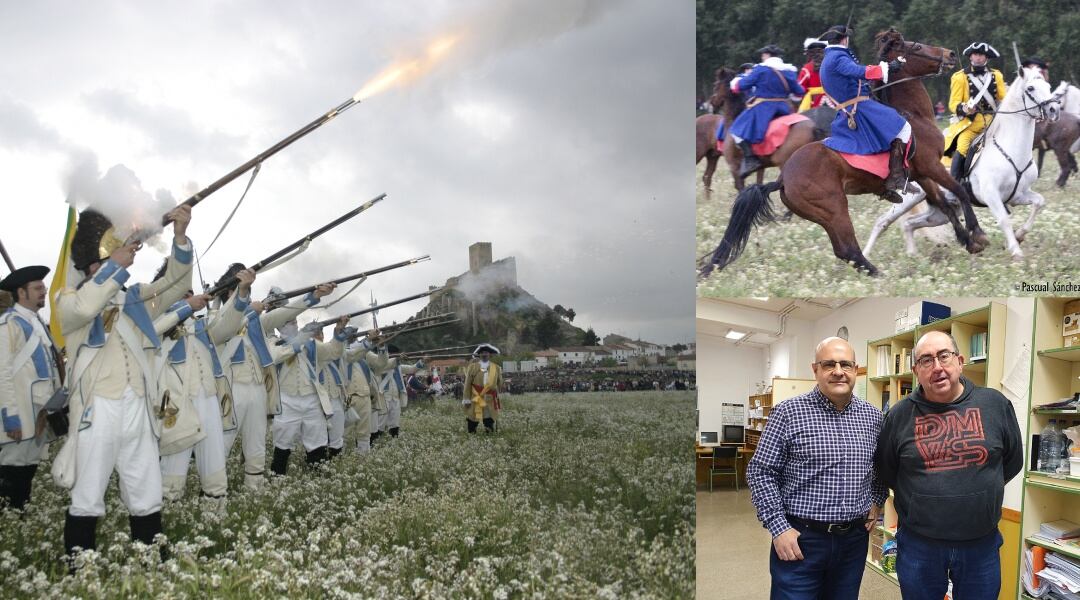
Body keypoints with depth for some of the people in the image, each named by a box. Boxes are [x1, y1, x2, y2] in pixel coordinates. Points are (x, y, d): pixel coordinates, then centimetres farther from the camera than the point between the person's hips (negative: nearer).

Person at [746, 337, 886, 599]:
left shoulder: (873, 416, 6)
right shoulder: (789, 412, -8)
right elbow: (761, 472, -7)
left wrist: (877, 501, 10)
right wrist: (779, 528, -12)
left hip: (855, 538, 4)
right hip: (800, 539, -4)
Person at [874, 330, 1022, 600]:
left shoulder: (996, 405, -3)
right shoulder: (899, 415, -5)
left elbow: (1012, 463, 10)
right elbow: (886, 472, 8)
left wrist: (979, 491, 11)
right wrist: (921, 497, 8)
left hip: (982, 544, 1)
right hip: (918, 546, -1)